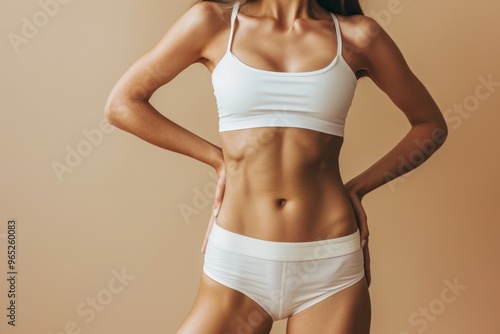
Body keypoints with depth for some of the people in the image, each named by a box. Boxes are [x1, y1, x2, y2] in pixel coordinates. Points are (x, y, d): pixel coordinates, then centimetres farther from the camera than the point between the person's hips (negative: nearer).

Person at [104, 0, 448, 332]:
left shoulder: (356, 36, 3)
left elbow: (431, 124, 12)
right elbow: (122, 103, 5)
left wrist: (357, 187, 2)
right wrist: (217, 159, 1)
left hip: (330, 265, 1)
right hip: (237, 260, 0)